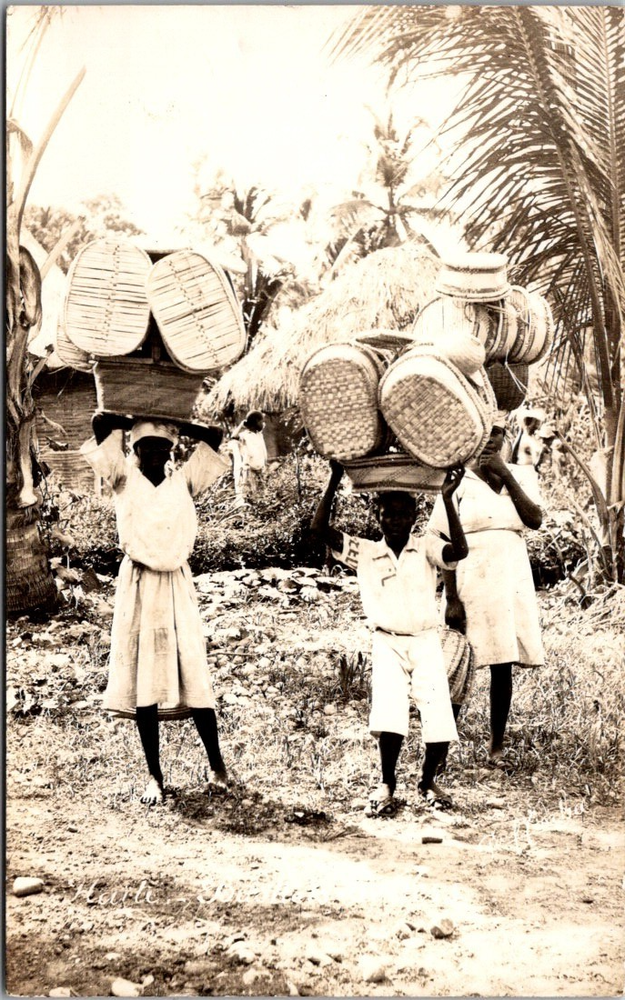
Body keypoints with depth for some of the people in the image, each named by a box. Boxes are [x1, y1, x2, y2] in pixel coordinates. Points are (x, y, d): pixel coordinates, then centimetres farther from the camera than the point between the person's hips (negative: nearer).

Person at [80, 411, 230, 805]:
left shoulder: (184, 482, 6)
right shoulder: (124, 480, 3)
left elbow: (214, 436, 5)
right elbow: (101, 423, -6)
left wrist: (174, 424, 10)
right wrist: (132, 422, 9)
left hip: (177, 588, 0)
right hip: (138, 588, 0)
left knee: (193, 675, -2)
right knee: (143, 683, 0)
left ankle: (217, 765, 10)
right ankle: (155, 776, 4)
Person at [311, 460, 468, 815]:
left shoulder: (426, 548, 2)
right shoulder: (365, 552, 3)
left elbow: (460, 551, -19)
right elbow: (320, 528, -6)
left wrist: (448, 499, -23)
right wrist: (334, 481, -13)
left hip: (426, 642, 0)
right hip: (387, 643, 0)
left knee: (440, 723, -8)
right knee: (389, 716, -18)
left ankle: (427, 780, 19)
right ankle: (387, 784, 5)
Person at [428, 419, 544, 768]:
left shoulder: (521, 474, 9)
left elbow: (536, 519, -9)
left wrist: (506, 475, -11)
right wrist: (452, 599, -10)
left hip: (512, 581, 3)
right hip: (471, 583, -3)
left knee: (503, 666, 7)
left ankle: (497, 747, 17)